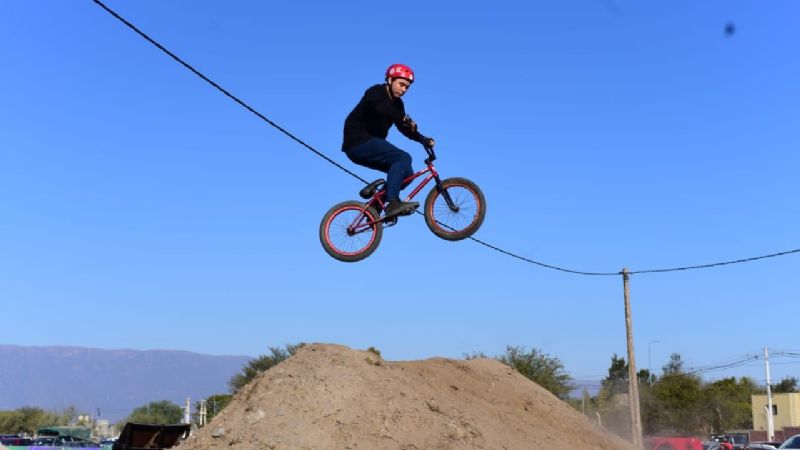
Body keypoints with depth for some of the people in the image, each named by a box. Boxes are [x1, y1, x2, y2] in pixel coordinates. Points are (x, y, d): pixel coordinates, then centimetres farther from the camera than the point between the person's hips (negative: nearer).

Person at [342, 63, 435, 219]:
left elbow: (403, 127, 7)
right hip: (358, 142, -9)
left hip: (370, 144, 9)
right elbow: (378, 106, -33)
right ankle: (392, 203, -32)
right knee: (404, 158, -23)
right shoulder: (376, 92, -10)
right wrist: (404, 118, -40)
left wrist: (423, 139, -9)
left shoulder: (397, 104, 14)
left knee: (406, 173, 1)